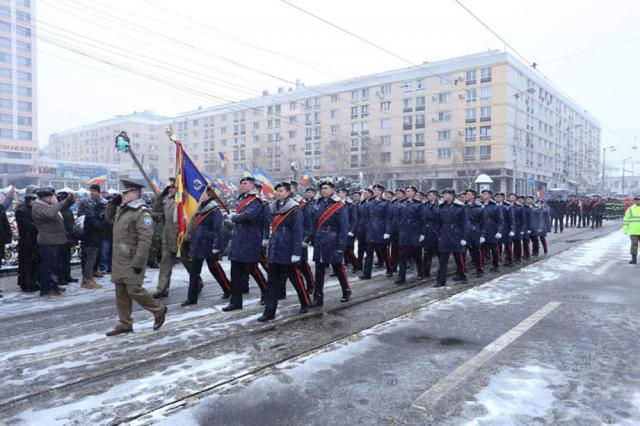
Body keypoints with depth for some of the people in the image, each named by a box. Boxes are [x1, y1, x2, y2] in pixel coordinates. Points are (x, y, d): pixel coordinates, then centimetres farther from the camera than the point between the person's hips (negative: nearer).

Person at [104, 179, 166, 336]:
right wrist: (112, 203, 12)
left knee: (134, 290, -5)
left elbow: (145, 240, -23)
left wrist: (138, 263, -25)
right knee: (121, 292, 12)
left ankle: (159, 310, 15)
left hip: (132, 261, -9)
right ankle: (124, 324, 21)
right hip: (119, 260, 9)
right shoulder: (122, 209, 12)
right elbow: (108, 218, 32)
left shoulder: (142, 212, -17)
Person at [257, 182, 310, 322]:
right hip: (274, 251, 7)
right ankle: (270, 311, 8)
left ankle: (305, 303, 29)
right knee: (273, 281, 5)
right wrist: (270, 248, 17)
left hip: (288, 252, -7)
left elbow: (298, 232, -14)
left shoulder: (294, 210, -10)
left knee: (296, 278, 8)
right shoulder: (274, 208, 12)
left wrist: (296, 254, -18)